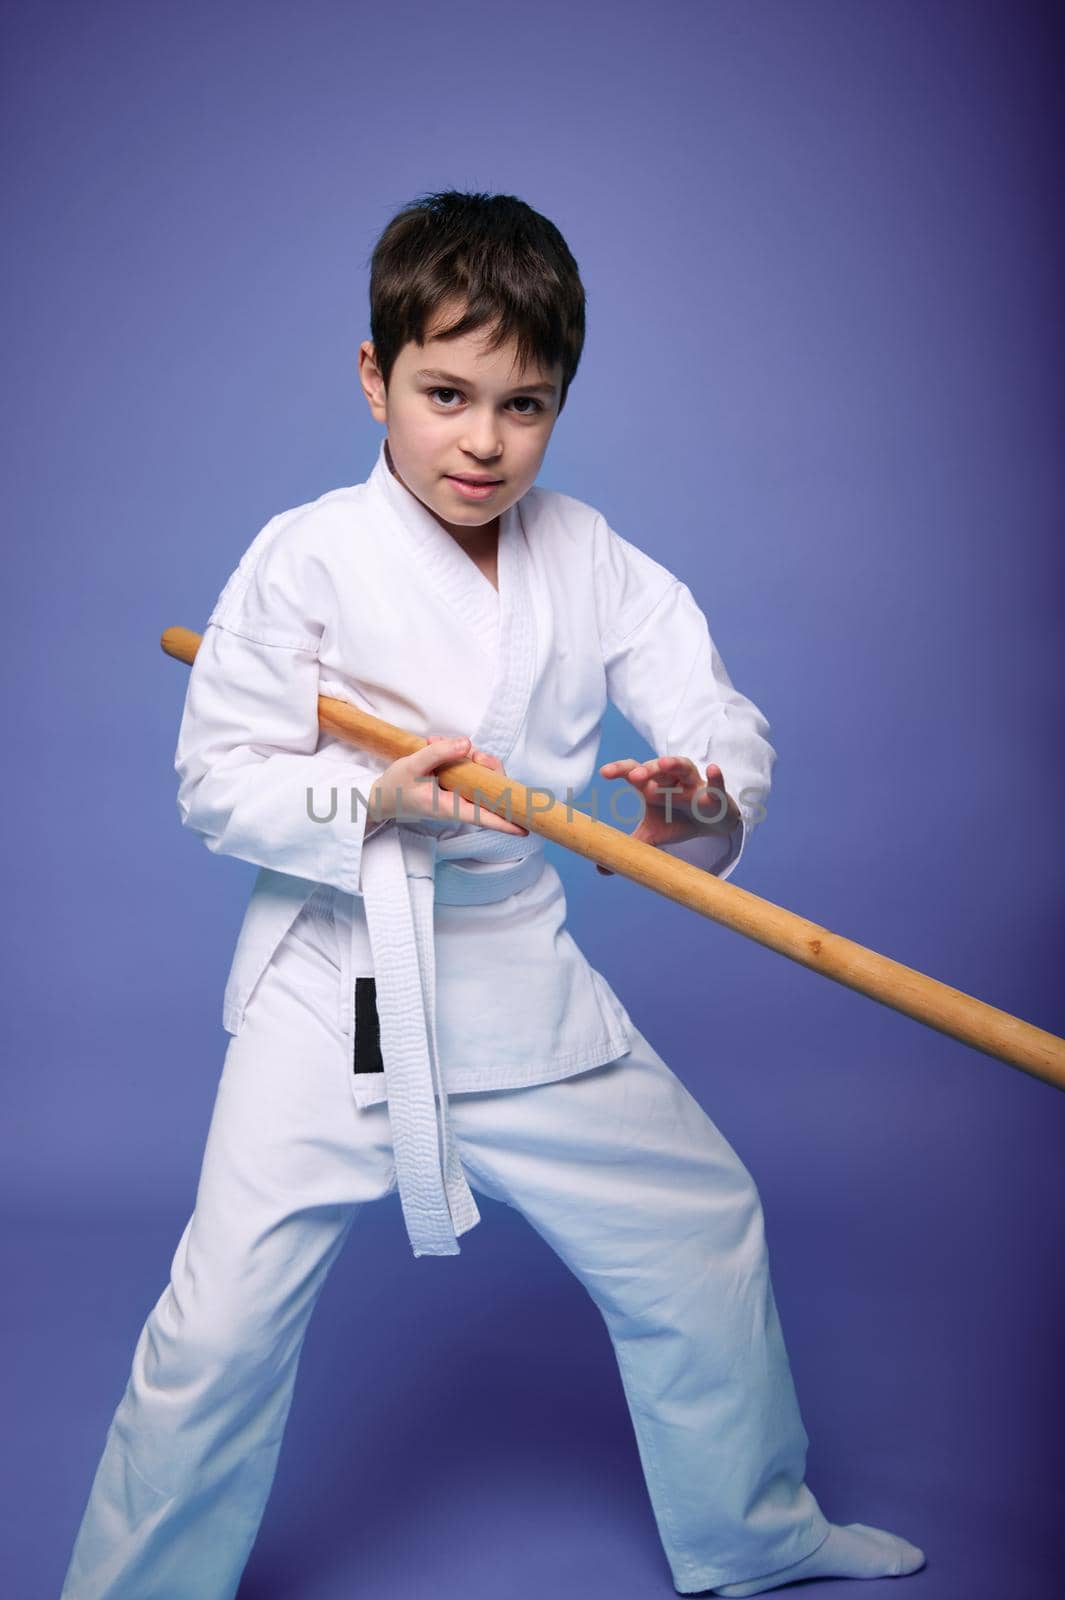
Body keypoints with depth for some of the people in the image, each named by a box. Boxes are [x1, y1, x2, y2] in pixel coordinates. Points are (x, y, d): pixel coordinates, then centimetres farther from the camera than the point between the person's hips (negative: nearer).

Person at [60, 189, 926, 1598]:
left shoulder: (594, 561, -2)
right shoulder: (305, 558, -12)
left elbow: (720, 716, -6)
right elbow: (216, 778, -10)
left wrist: (708, 806, -29)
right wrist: (375, 801, -26)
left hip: (524, 978, 4)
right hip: (336, 989, -4)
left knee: (701, 1230, 14)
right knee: (222, 1325, -6)